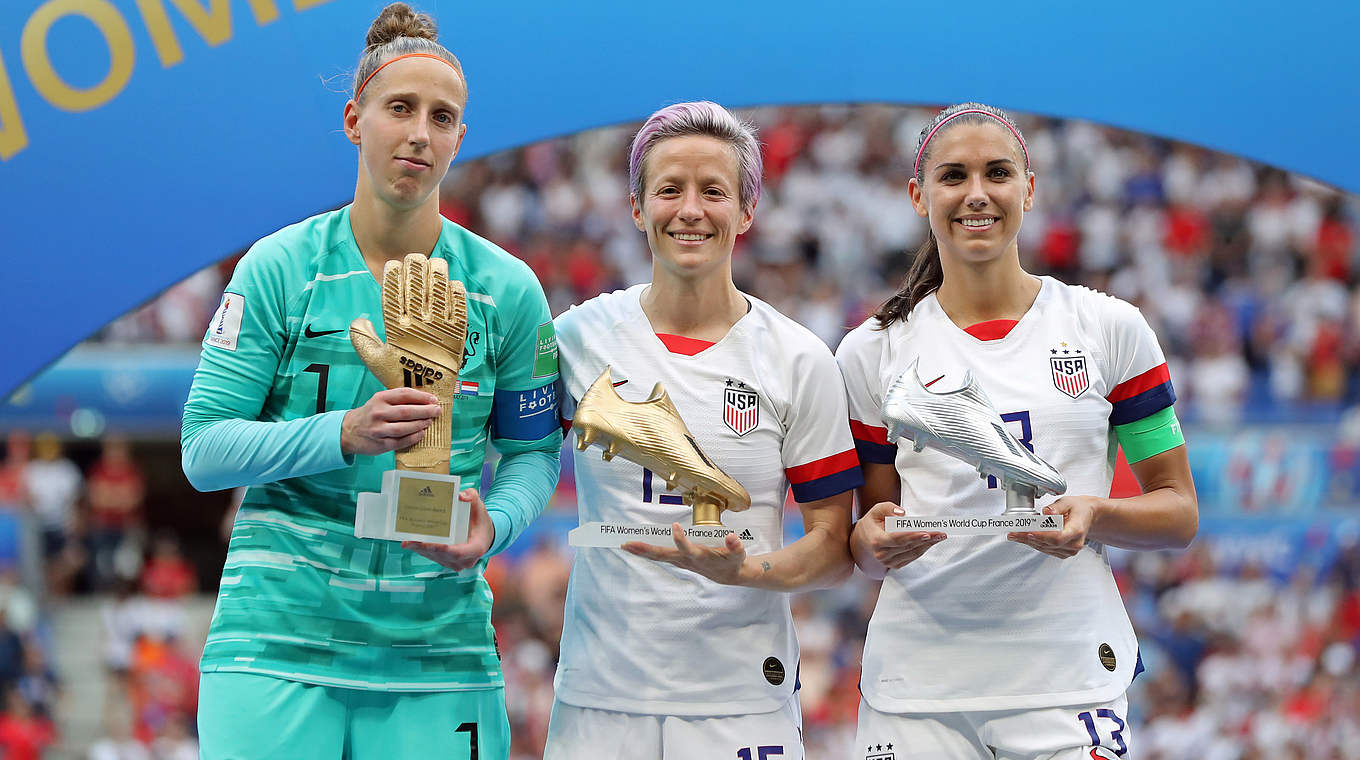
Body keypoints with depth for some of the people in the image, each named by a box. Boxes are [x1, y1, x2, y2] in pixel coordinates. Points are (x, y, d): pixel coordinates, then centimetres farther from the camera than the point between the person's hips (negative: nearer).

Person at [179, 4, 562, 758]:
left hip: (436, 644, 2)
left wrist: (494, 525, -9)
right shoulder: (277, 269, 0)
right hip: (279, 636, -2)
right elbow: (203, 448, -3)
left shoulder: (506, 290, 6)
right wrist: (344, 435, -18)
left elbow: (534, 449, 13)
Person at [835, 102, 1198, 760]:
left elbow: (1179, 512, 6)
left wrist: (1094, 515, -14)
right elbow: (866, 548, 11)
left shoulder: (1110, 328, 4)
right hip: (918, 679, 1)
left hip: (1068, 676, -1)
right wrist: (877, 540, -12)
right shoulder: (873, 350, 7)